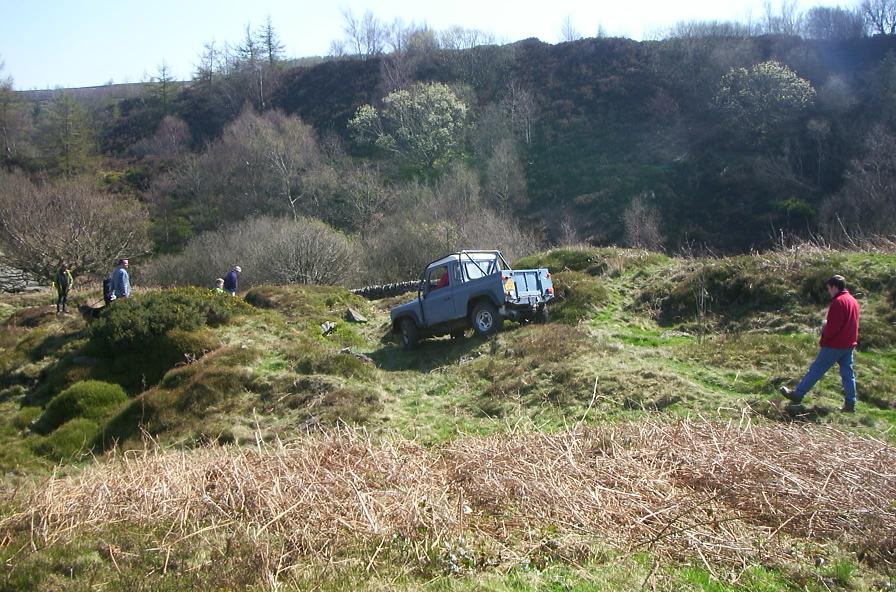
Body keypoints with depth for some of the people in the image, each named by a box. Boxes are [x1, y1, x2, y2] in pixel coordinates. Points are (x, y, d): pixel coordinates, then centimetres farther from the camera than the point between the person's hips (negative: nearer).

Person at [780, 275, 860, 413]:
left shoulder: (838, 302, -18)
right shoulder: (853, 301, 12)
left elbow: (832, 327, -21)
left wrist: (824, 332, -4)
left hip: (834, 345, -9)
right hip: (849, 345, 9)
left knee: (816, 370, -1)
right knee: (848, 374, 9)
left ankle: (797, 394, 6)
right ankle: (850, 404, 10)